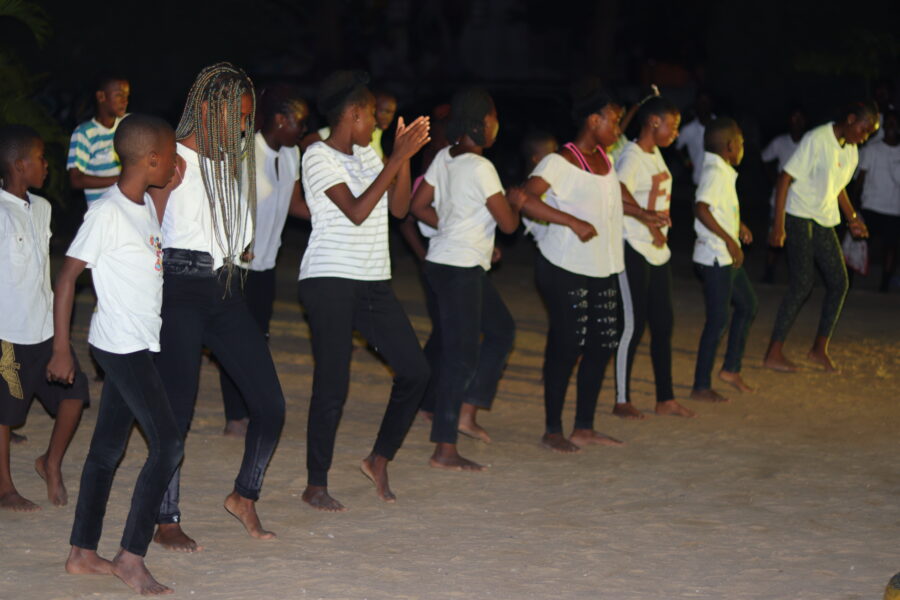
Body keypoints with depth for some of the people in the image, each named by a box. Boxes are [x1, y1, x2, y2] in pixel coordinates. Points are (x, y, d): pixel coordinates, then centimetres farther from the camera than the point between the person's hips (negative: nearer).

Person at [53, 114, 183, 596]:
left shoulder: (146, 206, 10)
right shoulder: (107, 213, -16)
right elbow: (67, 276, -14)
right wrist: (61, 349, -13)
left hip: (138, 346, 9)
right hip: (121, 343, -9)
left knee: (108, 447, 13)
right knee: (167, 445, -11)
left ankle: (83, 553, 20)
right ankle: (131, 558, -4)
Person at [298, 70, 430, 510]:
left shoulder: (366, 154, 15)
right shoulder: (319, 157, -8)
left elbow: (398, 207, 8)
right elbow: (356, 211, -19)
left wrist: (405, 153, -1)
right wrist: (398, 157, -18)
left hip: (374, 283, 8)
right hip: (330, 281, -8)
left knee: (415, 370, 2)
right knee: (333, 386, -6)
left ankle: (379, 460, 17)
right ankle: (316, 485, 5)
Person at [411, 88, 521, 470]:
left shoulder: (444, 158, 8)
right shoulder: (480, 168, -17)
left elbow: (418, 206, 12)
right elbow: (508, 223, -14)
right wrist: (514, 201, 6)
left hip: (444, 262, 10)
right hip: (460, 269, -10)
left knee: (502, 329, 21)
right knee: (461, 354, -5)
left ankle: (467, 411, 19)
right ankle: (444, 451, -2)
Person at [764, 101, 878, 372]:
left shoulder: (850, 151, 9)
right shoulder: (817, 140, -17)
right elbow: (786, 178, -17)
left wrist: (852, 217, 12)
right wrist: (778, 225, -20)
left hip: (824, 223, 8)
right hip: (799, 218, -8)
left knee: (838, 282, 3)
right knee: (803, 283, -11)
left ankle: (819, 349, 14)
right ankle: (774, 353, -5)